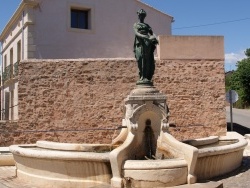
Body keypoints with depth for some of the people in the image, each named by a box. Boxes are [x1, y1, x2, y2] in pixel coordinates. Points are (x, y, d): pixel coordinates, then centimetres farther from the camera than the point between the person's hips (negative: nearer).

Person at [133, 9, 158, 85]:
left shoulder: (147, 25, 27)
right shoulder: (136, 25, 17)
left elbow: (152, 33, 11)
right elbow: (137, 33, -3)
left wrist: (154, 38, -13)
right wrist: (144, 37, -22)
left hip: (147, 43, 2)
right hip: (140, 43, -2)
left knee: (148, 60, -9)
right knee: (140, 60, -10)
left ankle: (147, 77, -13)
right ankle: (141, 77, -8)